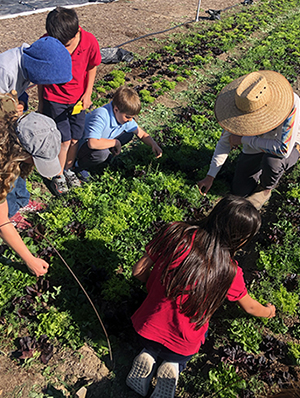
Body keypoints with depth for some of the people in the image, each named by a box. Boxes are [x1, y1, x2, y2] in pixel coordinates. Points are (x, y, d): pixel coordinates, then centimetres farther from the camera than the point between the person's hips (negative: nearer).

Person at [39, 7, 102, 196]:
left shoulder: (89, 41, -17)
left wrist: (88, 93, -4)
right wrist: (41, 102, 3)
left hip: (78, 99, 2)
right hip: (54, 99, -2)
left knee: (75, 138, 10)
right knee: (64, 140, -1)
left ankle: (68, 170, 34)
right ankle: (58, 176, 22)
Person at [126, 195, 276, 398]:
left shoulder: (175, 233, -18)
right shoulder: (228, 271, -18)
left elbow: (139, 271, -9)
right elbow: (250, 307, 3)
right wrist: (268, 311, 26)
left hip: (147, 330, 2)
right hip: (183, 347, -1)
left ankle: (148, 356, 7)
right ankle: (174, 366, 7)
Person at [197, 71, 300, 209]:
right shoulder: (243, 106, -25)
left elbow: (283, 149, -40)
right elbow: (225, 142, -14)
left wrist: (243, 139, -33)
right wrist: (210, 176, -16)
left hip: (289, 147, -3)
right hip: (255, 147, 3)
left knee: (271, 161, -38)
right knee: (239, 191, -2)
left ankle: (265, 190, -3)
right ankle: (261, 169, 27)